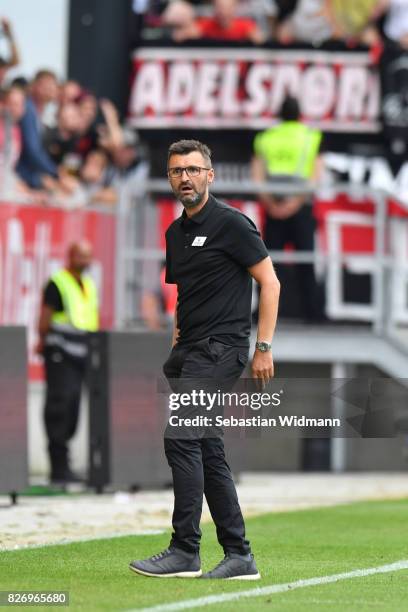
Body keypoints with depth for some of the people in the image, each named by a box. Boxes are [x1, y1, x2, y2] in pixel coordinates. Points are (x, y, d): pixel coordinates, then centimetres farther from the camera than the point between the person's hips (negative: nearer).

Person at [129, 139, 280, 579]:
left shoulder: (231, 224, -8)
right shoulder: (175, 233, 16)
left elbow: (269, 283, -8)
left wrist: (263, 348, -12)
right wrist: (177, 336, 15)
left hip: (220, 347, -9)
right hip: (188, 351, 9)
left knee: (181, 439, -16)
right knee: (207, 450, 7)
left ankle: (185, 551, -13)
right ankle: (239, 555, 10)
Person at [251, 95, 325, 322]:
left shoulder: (265, 138, 9)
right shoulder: (312, 137, 4)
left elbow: (257, 177, -1)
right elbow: (315, 176, -7)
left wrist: (270, 203, -8)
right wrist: (297, 201, -11)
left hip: (274, 208, 1)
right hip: (302, 208, -1)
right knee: (306, 262, 4)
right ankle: (313, 311, 4)